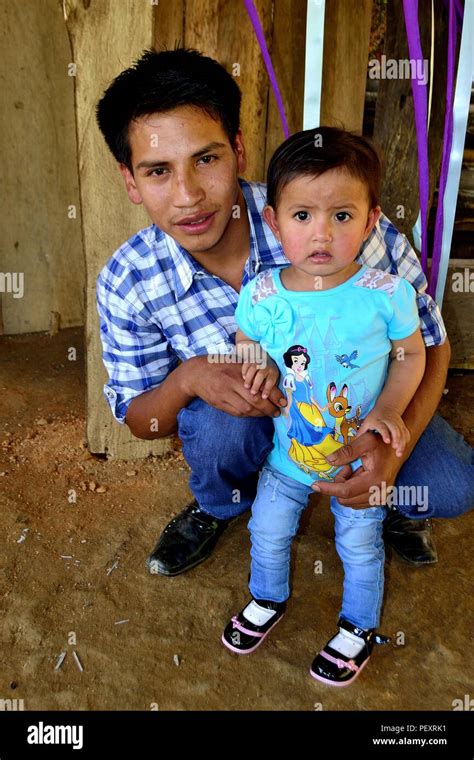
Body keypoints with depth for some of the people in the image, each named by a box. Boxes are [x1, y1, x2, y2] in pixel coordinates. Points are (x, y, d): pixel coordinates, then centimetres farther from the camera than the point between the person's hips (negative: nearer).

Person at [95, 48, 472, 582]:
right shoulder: (127, 285, -21)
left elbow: (428, 342, -17)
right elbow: (138, 417, -8)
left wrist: (396, 443, -36)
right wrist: (186, 378, -32)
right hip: (246, 411, 1)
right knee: (218, 419, -33)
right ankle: (217, 506, 5)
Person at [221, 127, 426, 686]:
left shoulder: (387, 294, -22)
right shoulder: (261, 295, -17)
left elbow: (411, 352, -6)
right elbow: (246, 342, 3)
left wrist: (389, 408, -20)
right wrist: (258, 365, -19)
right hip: (287, 451, 2)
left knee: (359, 545, 17)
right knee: (267, 532, 20)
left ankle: (360, 627, 47)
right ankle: (268, 599, 53)